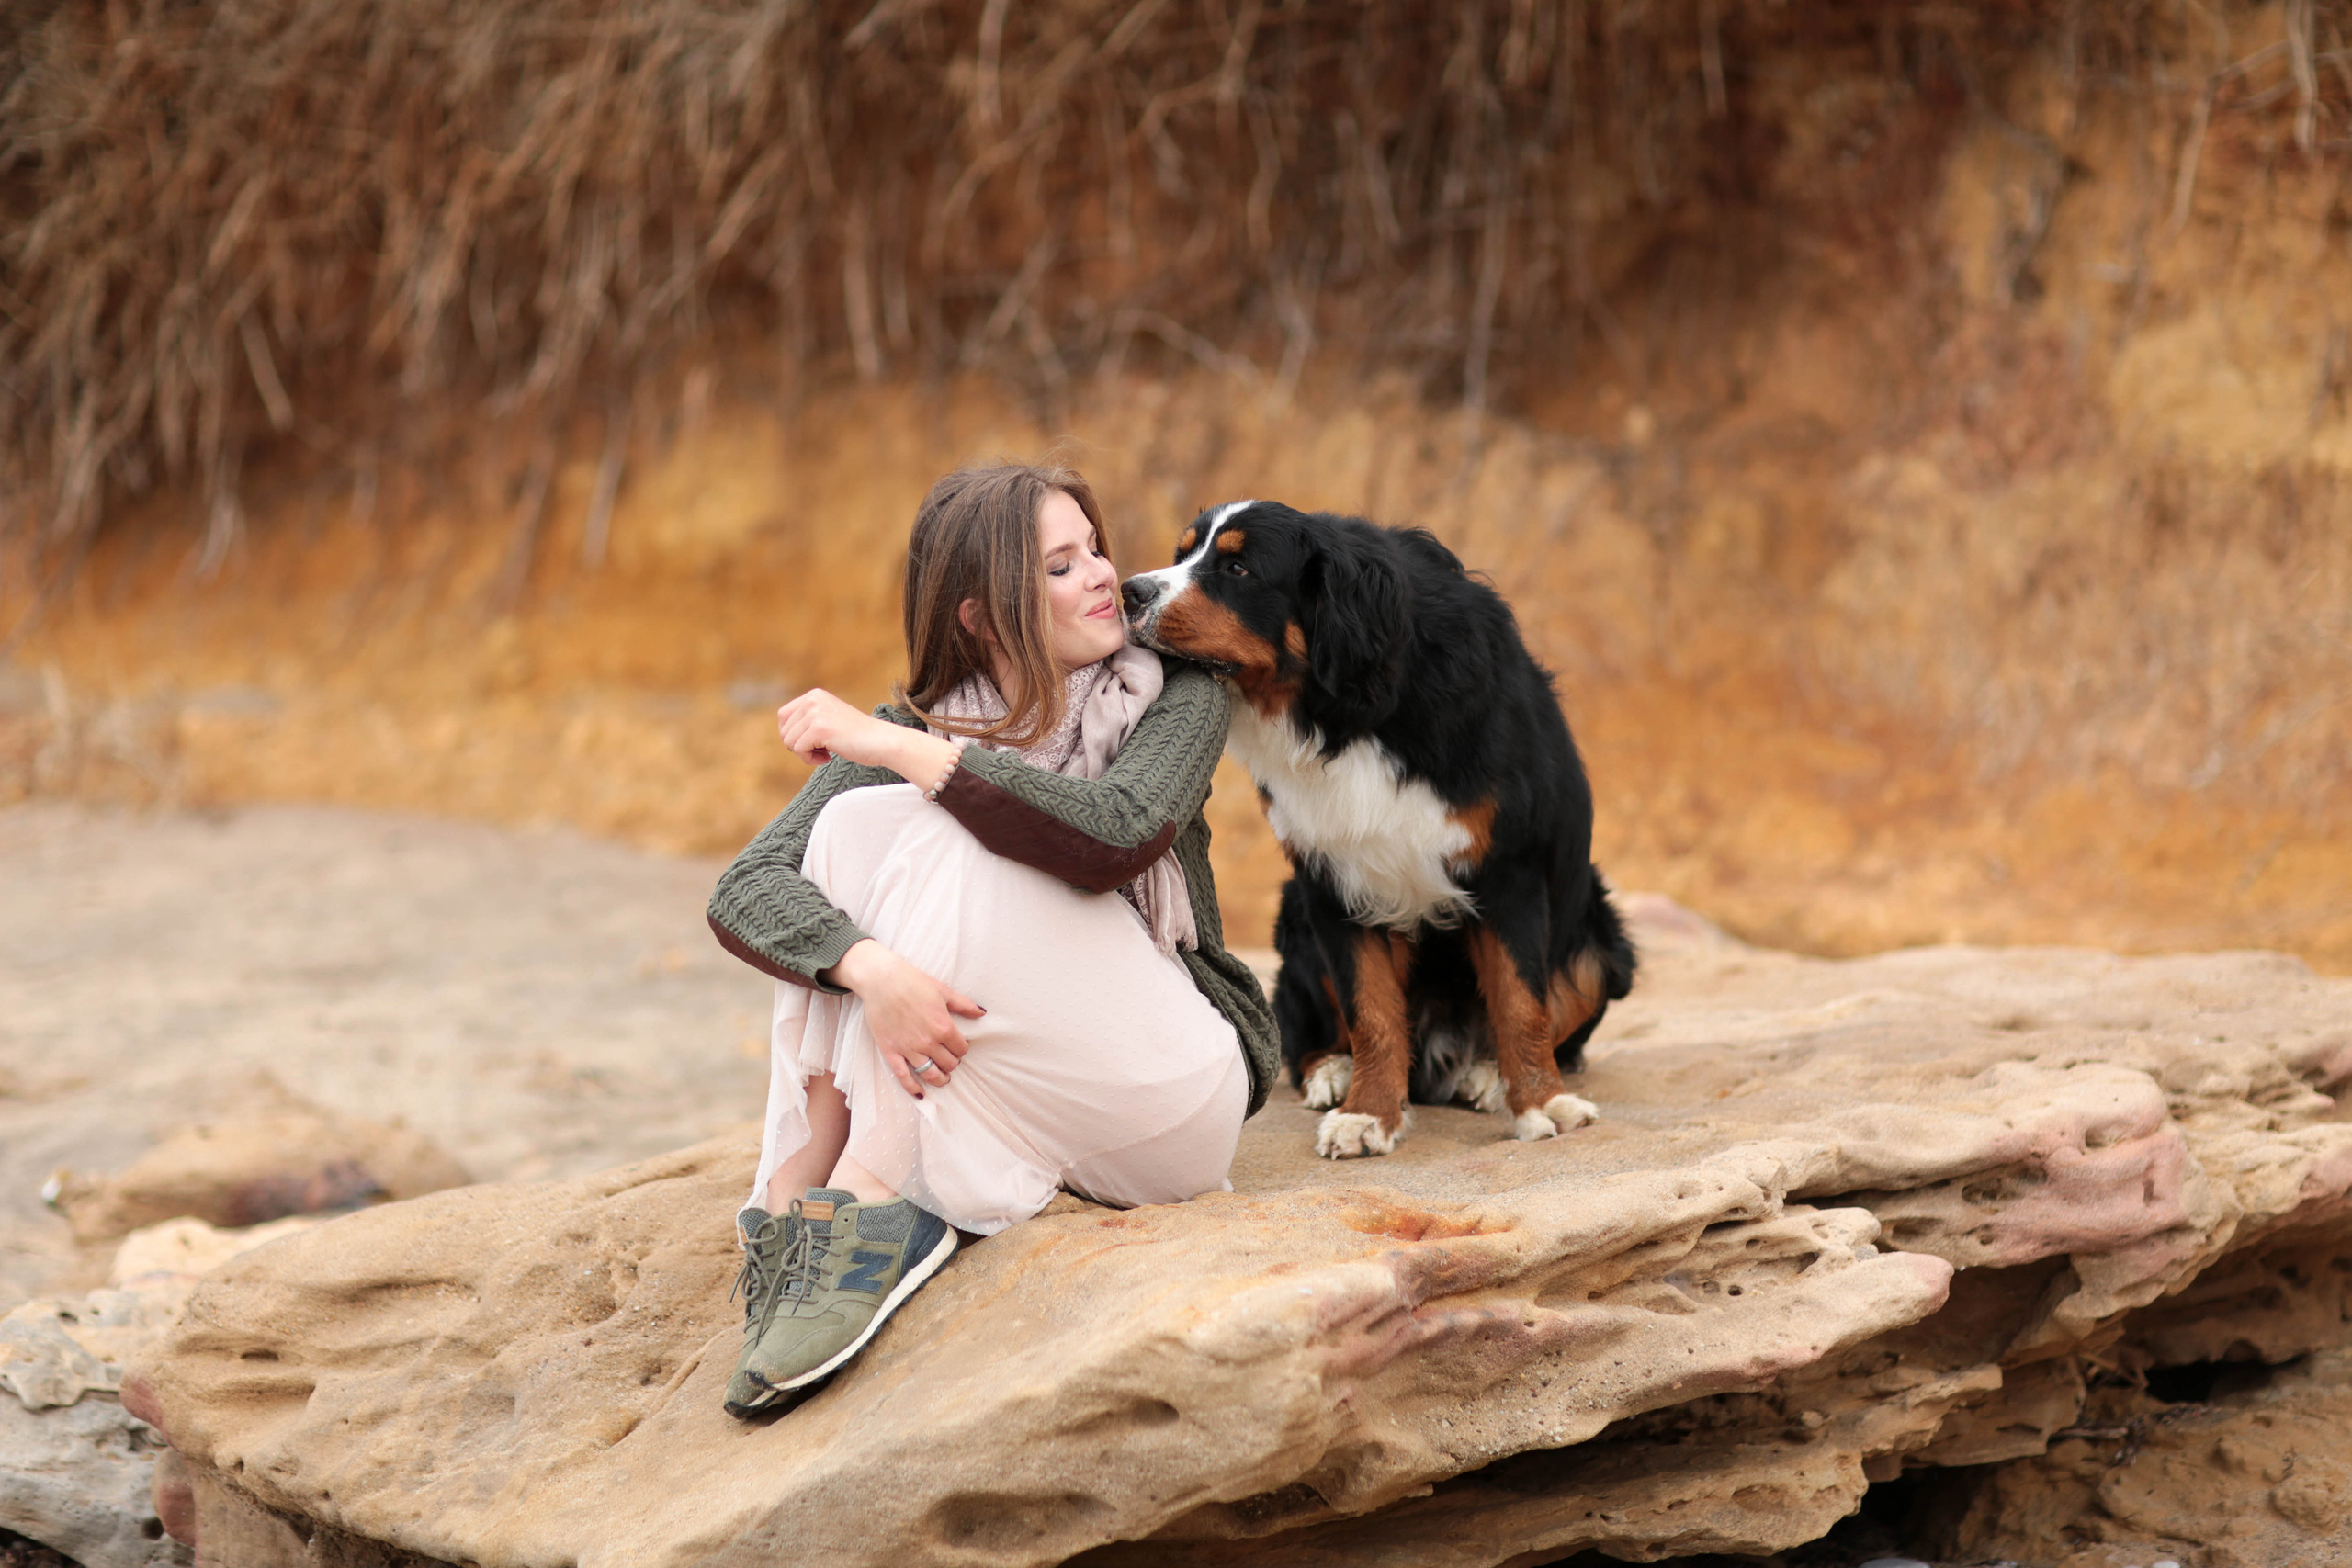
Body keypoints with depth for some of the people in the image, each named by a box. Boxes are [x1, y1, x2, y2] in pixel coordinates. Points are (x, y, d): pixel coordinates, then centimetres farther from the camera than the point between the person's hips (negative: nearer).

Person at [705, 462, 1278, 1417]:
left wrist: (903, 750, -24)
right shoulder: (914, 734, 1)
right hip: (979, 1089, 3)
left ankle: (863, 1201, -32)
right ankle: (791, 1205, -27)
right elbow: (744, 893, -14)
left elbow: (1117, 834, -27)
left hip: (1172, 1099, -3)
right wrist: (871, 967, -36)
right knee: (855, 820, -19)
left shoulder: (1172, 696, -3)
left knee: (949, 845, -25)